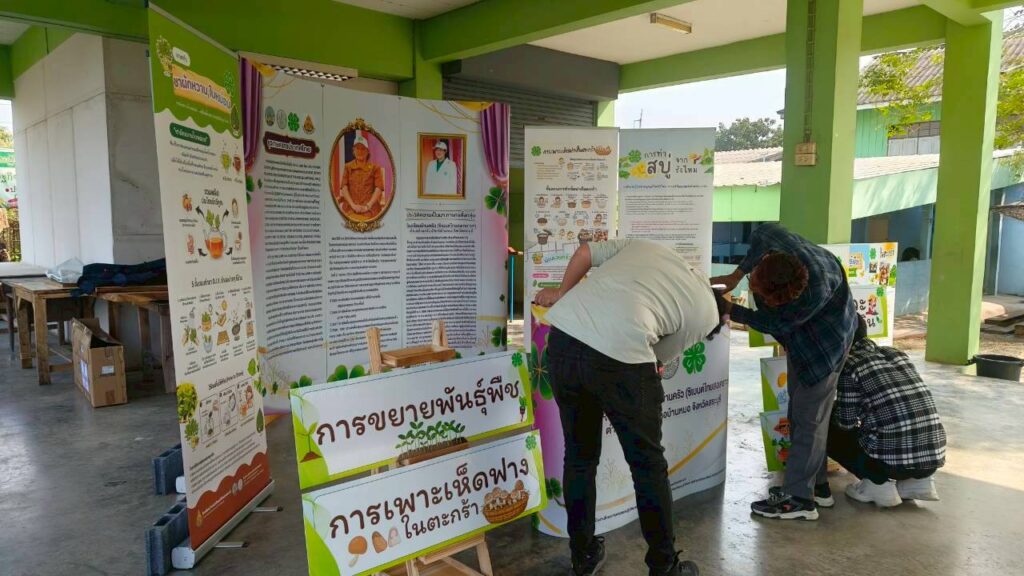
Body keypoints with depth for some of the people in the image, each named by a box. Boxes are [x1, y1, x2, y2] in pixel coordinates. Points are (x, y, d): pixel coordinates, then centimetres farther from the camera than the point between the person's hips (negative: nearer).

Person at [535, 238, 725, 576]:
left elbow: (585, 252, 22)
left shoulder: (644, 246, 28)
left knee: (579, 456, 22)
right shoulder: (707, 312, 17)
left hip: (564, 334, 5)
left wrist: (561, 293, 34)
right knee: (648, 466, 17)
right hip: (619, 353, -5)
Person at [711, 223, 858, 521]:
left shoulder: (817, 292, -41)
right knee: (800, 412, 13)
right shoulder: (772, 240, -29)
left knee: (808, 416, -8)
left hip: (825, 342, -8)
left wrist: (731, 310, -20)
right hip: (800, 338, 8)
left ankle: (799, 498, -2)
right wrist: (736, 275, -13)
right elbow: (761, 232, -6)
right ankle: (816, 485, 24)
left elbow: (776, 323, -27)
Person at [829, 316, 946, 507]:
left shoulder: (850, 365, -5)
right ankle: (918, 481, 16)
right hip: (934, 457, 6)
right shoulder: (897, 354, 15)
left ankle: (878, 483, 2)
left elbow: (846, 422, -1)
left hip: (894, 459, -6)